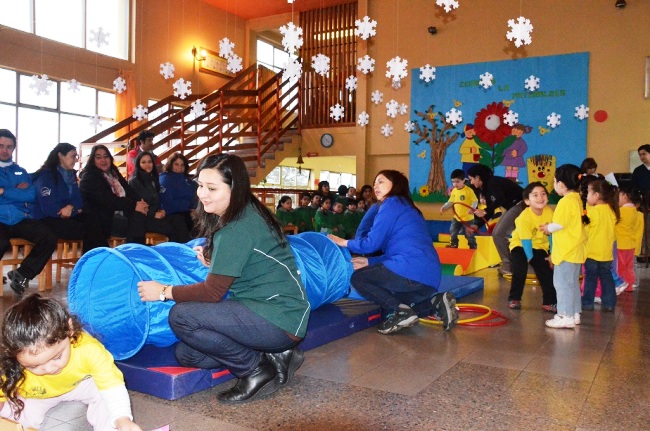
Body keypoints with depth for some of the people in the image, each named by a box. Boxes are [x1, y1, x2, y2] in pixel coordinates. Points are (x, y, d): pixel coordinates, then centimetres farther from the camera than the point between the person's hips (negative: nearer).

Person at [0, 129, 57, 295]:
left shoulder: (21, 172, 19)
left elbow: (31, 195, 3)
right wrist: (18, 192, -6)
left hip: (20, 220, 4)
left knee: (49, 237, -22)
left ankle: (21, 274, -7)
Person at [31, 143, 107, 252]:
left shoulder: (70, 175, 14)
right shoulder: (46, 176, -11)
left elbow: (77, 199, 11)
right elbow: (49, 208, -21)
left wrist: (71, 206, -13)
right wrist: (74, 210, -13)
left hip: (68, 216, 7)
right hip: (47, 220, -7)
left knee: (93, 220, -22)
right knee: (88, 230, -27)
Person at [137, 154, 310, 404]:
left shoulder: (237, 228, -20)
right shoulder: (247, 213, 9)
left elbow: (213, 292, -16)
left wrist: (164, 292, -4)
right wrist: (214, 261, 9)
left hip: (279, 321, -10)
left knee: (181, 316, -20)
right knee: (186, 354, 7)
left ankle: (257, 370, -6)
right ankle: (275, 357, 9)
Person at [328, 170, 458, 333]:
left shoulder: (391, 203, 1)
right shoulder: (406, 206, 27)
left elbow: (372, 243, -4)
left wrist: (345, 243, 14)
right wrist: (369, 262, 19)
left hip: (411, 270, -9)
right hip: (430, 276, 9)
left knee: (357, 278, 7)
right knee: (392, 296, 29)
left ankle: (400, 311, -8)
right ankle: (435, 300, 8)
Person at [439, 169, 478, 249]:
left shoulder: (469, 190, -17)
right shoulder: (454, 191, 2)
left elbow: (475, 201, -16)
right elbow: (450, 202, 11)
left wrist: (472, 208, -32)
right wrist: (444, 207, -4)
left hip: (467, 218, -6)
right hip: (456, 217, 6)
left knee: (469, 235, 5)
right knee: (453, 233, 14)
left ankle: (473, 248, 20)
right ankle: (453, 246, 31)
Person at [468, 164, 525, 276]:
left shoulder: (493, 183, -15)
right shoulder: (486, 187, 14)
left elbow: (501, 200, -31)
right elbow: (491, 210, 16)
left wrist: (485, 212, -29)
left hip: (520, 205, -10)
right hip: (513, 207, 10)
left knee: (498, 234, -11)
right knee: (498, 234, 10)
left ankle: (509, 267, -6)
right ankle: (511, 264, 14)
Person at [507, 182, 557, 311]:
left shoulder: (549, 212, -15)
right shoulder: (524, 217, -29)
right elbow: (526, 240, -23)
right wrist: (529, 257, -17)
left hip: (539, 246, 5)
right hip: (520, 245, -5)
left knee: (547, 273, -2)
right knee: (520, 270, -22)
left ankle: (549, 302, 12)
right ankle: (514, 299, -4)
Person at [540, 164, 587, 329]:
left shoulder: (566, 201, -19)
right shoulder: (577, 199, 12)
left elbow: (559, 224, -22)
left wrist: (548, 228, -3)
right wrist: (551, 227, 10)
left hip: (567, 251, -10)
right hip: (576, 249, 10)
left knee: (562, 283, -4)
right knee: (572, 282, 17)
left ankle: (566, 316, 0)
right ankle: (574, 314, 25)